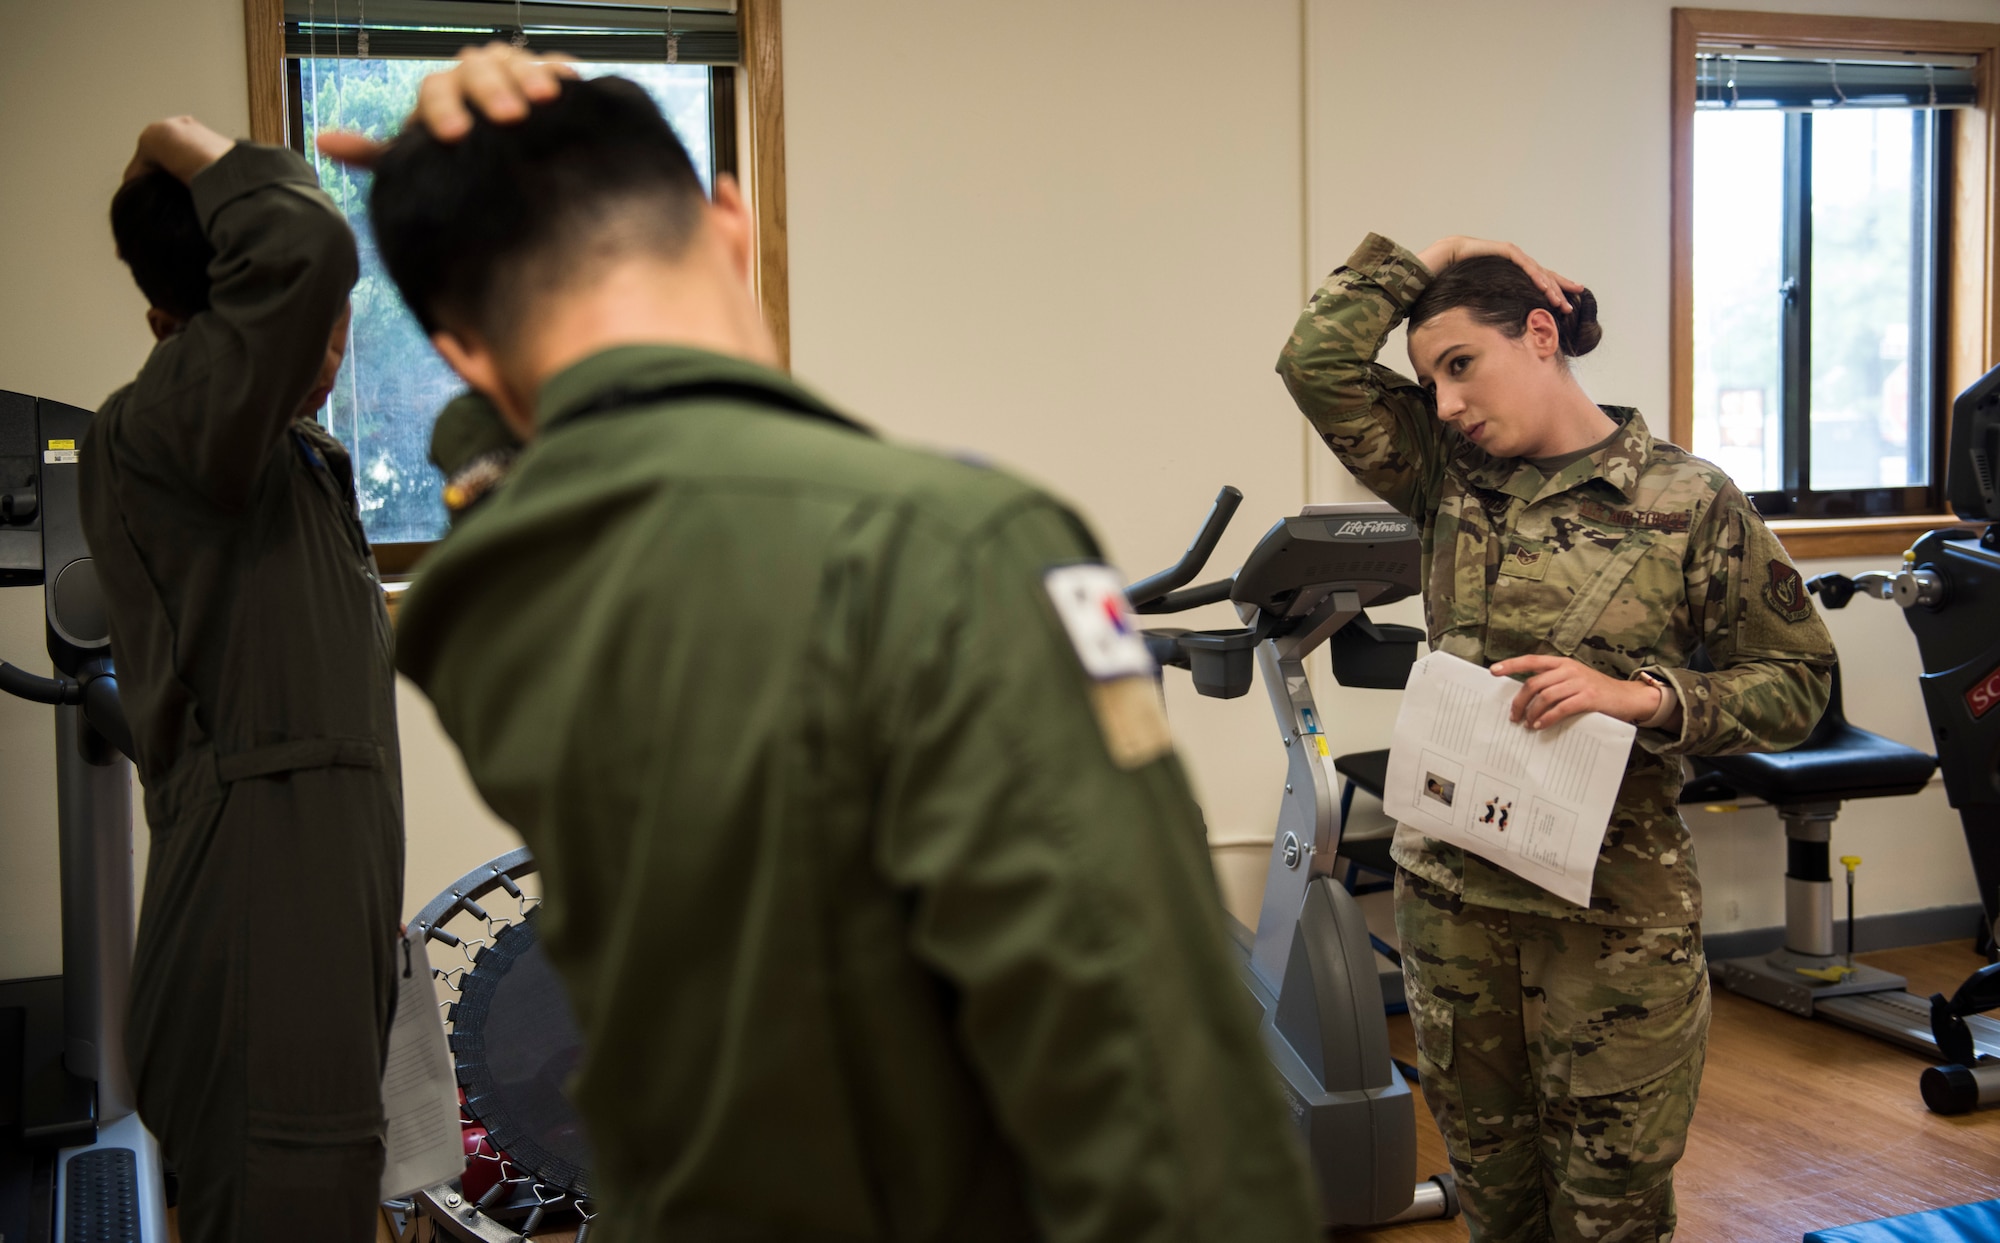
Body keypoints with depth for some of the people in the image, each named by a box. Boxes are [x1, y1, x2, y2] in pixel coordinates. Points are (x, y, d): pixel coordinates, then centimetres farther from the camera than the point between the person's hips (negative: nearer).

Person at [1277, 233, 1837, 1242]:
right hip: (1449, 886, 4)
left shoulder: (1690, 503, -6)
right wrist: (1427, 259, 3)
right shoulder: (1450, 475, 6)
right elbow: (1317, 361, 0)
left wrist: (1639, 696, -18)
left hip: (1613, 906, -4)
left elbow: (1795, 682, -4)